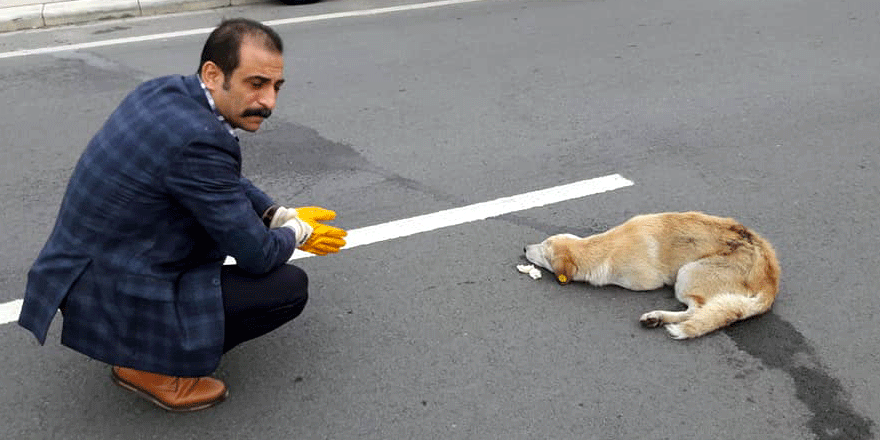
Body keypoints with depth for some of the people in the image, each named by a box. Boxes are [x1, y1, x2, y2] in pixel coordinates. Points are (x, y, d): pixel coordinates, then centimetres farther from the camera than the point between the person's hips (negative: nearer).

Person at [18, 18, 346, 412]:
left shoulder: (165, 90, -1)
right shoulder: (198, 141, -28)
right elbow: (256, 255, -18)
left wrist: (282, 216, 10)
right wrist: (297, 233, 3)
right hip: (112, 302, -9)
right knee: (291, 286, -6)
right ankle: (147, 362, 2)